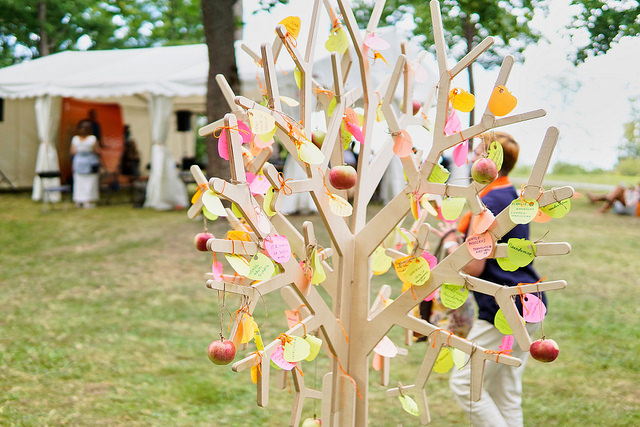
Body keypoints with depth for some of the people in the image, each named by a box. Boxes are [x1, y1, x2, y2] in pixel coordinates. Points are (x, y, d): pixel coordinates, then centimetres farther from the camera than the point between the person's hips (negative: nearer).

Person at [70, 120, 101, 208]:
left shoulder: (75, 139, -6)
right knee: (90, 182, 2)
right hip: (91, 163, -3)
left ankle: (78, 201, 12)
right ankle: (89, 202, 1)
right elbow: (98, 152, -10)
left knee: (79, 183, 10)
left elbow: (72, 152, 0)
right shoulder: (93, 139, -14)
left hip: (78, 162, 3)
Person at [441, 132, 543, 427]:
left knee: (464, 383, -2)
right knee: (506, 392, 15)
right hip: (529, 306, 10)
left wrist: (450, 243, -1)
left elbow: (473, 268, -18)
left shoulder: (488, 205, -16)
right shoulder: (512, 197, 14)